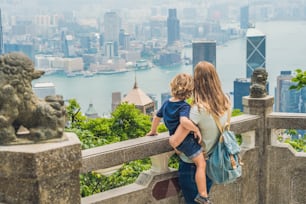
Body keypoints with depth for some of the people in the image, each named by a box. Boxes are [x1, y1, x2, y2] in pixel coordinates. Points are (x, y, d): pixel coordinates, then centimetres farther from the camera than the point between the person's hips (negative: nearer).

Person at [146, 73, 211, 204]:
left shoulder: (166, 103, 3)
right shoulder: (184, 107, -23)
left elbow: (157, 117, 17)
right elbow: (184, 121, -44)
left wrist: (153, 131, 33)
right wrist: (196, 129, -29)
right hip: (188, 140, -8)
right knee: (201, 164, -2)